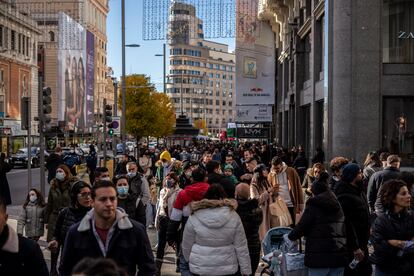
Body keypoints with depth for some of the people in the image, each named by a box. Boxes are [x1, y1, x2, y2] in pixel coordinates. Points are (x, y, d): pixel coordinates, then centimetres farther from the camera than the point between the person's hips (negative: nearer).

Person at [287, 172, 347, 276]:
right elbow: (344, 231, 18)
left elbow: (301, 227, -6)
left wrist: (290, 236, 11)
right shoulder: (337, 205, 15)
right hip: (339, 255, 6)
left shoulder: (313, 206, -5)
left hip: (320, 257, -5)